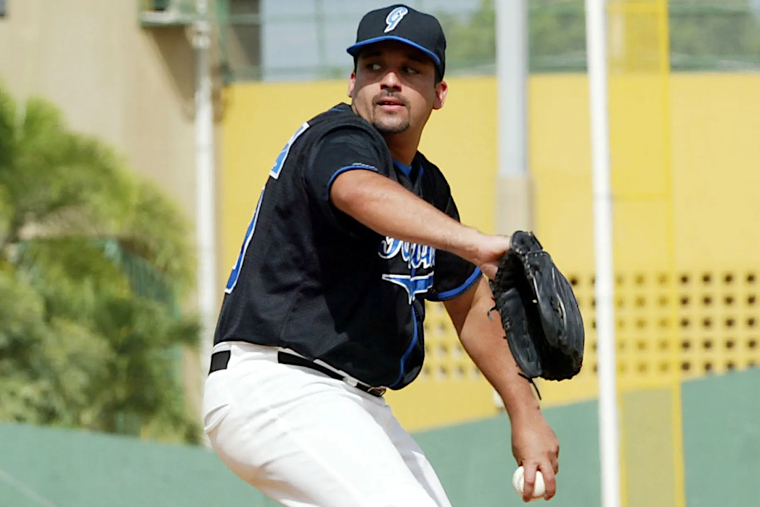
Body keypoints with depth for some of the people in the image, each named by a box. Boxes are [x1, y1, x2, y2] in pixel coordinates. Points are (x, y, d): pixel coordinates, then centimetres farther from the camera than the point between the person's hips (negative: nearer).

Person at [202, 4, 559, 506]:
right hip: (272, 388, -10)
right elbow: (362, 193, -38)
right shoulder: (338, 138, -12)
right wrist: (473, 243, -55)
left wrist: (526, 413, 16)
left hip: (355, 407, 10)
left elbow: (472, 303, 25)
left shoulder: (428, 185, 15)